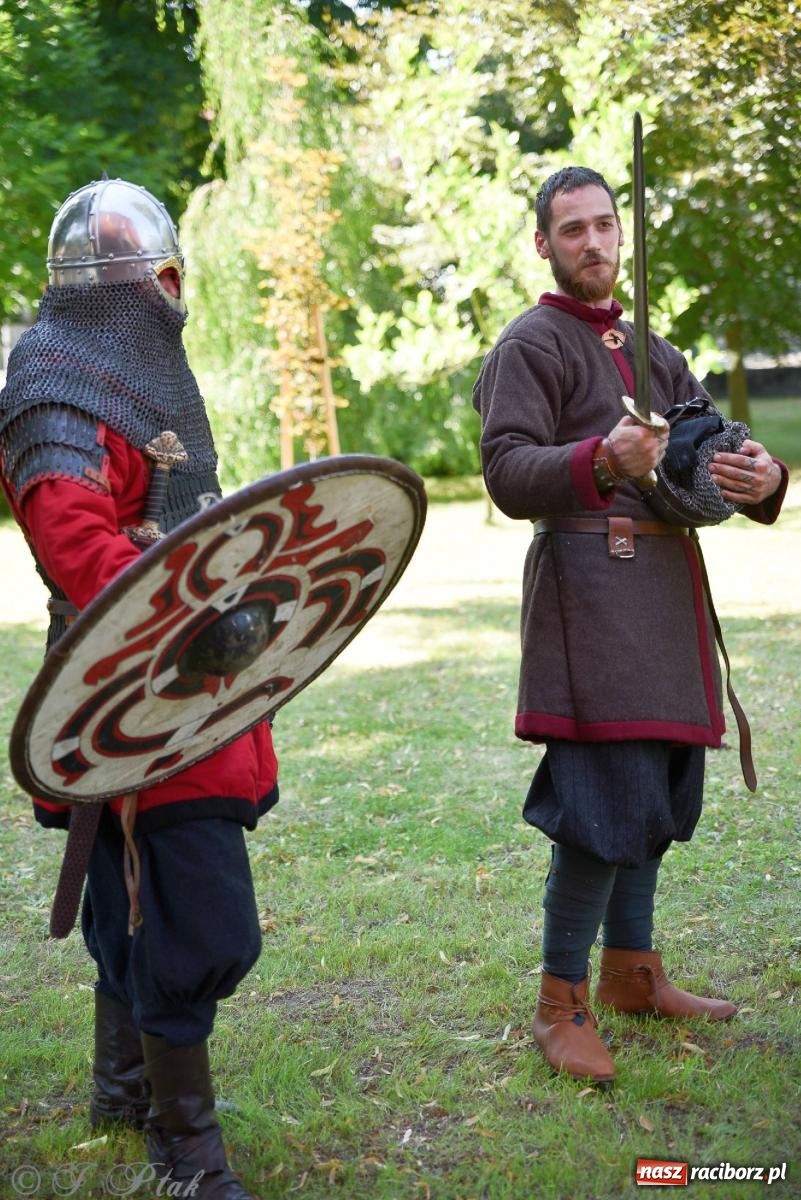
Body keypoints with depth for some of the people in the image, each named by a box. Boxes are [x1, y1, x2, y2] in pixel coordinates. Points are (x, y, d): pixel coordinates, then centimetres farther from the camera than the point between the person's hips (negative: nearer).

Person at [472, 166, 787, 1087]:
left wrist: (758, 478, -10)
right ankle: (561, 1005, -2)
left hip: (666, 587, 8)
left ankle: (630, 971, 26)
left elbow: (712, 449, 14)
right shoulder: (531, 345, -4)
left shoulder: (650, 350, 20)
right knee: (612, 799, -12)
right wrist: (601, 461, -33)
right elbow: (507, 476, -15)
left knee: (660, 789, 12)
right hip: (591, 586, -8)